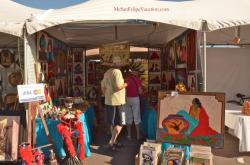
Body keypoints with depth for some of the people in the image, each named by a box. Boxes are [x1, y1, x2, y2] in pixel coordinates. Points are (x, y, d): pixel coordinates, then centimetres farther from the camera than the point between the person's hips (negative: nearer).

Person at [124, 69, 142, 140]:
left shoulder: (126, 80, 1)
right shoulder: (137, 80, -6)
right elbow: (140, 92, -8)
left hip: (127, 99, 2)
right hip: (135, 99, -2)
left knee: (128, 118, 11)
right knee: (136, 118, 6)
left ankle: (129, 135, 15)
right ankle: (138, 135, 10)